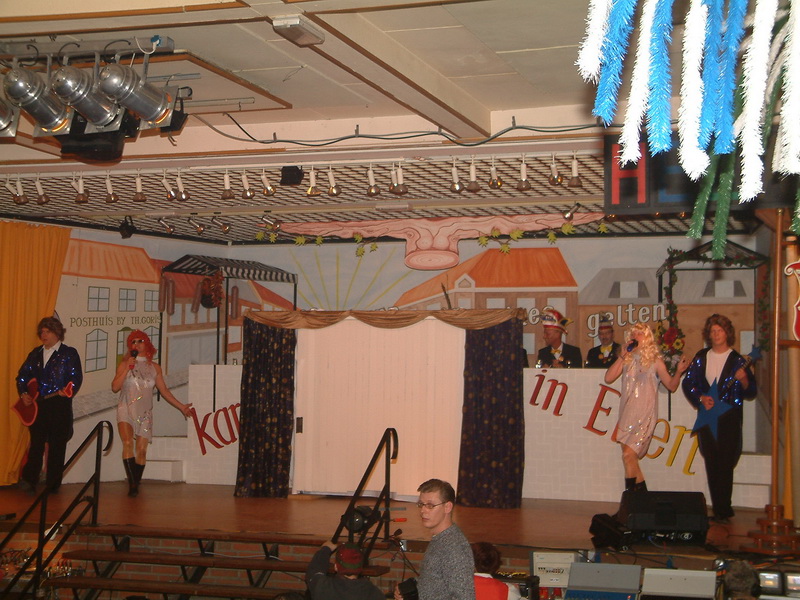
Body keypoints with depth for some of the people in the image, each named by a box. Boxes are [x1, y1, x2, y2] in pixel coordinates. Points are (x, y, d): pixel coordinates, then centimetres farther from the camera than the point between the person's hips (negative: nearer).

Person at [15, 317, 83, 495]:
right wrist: (23, 394, 1)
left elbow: (77, 377, -7)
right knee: (36, 443, -1)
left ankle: (53, 485, 5)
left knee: (57, 445, 0)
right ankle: (29, 480, -1)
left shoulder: (69, 353, 0)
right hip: (37, 405, 3)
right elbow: (23, 375, 16)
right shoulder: (35, 353, 15)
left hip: (60, 405, -3)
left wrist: (67, 391, -24)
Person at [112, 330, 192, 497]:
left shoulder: (154, 367, 12)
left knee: (142, 449, -5)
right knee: (128, 442, -23)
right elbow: (115, 387, -5)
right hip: (126, 410, -2)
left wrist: (181, 406, 12)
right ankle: (132, 483, -27)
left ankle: (135, 485, 5)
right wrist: (127, 368, -11)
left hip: (145, 413, 3)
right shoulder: (125, 364, 6)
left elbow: (164, 390, 15)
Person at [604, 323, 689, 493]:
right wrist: (621, 357, -6)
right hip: (627, 413, 5)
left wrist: (679, 371, -16)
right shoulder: (626, 360, 11)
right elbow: (608, 378, -1)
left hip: (644, 415, -5)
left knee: (628, 454, -14)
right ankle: (642, 492, 20)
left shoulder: (655, 361, 0)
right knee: (630, 456, 6)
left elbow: (671, 386, 2)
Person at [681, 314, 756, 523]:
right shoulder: (701, 357, 10)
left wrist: (743, 380, -20)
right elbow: (688, 383, 12)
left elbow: (750, 393, -1)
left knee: (725, 464, -8)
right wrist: (701, 398, -3)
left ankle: (723, 510, -3)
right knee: (711, 465, 4)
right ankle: (718, 509, 11)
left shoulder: (737, 360, 0)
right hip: (707, 418, 4)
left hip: (729, 418, -4)